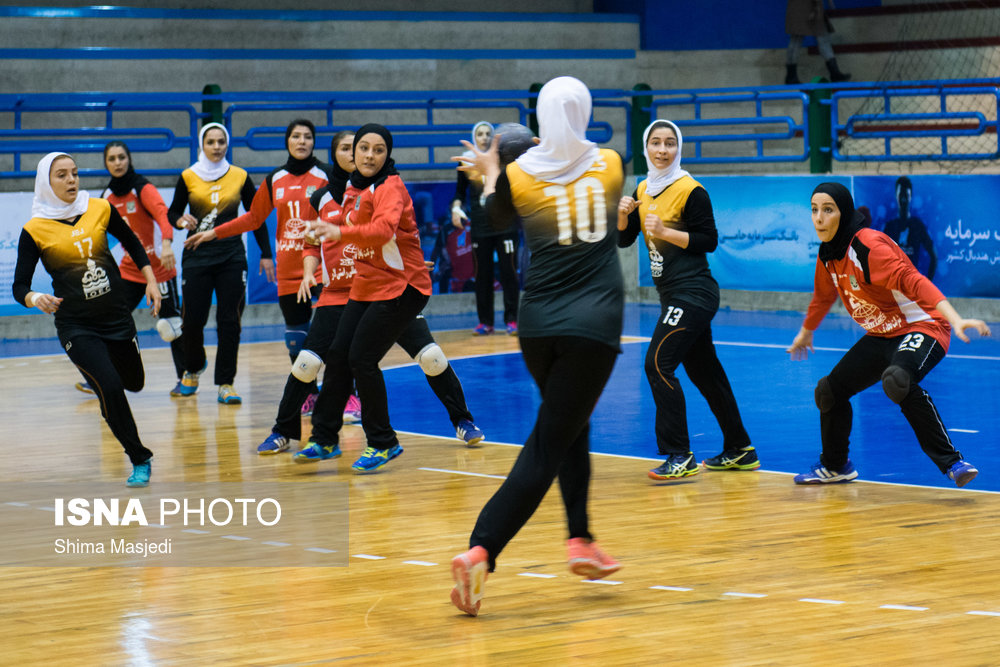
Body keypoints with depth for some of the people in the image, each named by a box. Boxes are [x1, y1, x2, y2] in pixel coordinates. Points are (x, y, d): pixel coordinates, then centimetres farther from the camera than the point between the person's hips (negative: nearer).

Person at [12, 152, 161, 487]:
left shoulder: (100, 209, -3)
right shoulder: (35, 230, -11)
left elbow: (132, 243, 15)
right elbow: (19, 286, -11)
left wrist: (151, 281, 9)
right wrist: (35, 299, -32)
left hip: (117, 317, 4)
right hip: (76, 326, -4)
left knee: (134, 382, 18)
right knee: (110, 387, -20)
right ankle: (140, 460, -1)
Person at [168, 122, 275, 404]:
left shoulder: (240, 177, 3)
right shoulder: (188, 177, 1)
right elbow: (172, 213, 9)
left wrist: (266, 254, 7)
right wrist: (181, 220, -14)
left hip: (232, 256, 0)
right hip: (197, 255, 0)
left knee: (229, 320, -3)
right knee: (193, 319, -1)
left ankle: (225, 383, 4)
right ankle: (192, 371, 27)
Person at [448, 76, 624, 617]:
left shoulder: (520, 174, -1)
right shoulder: (609, 164, 2)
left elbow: (491, 219, 18)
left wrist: (489, 173, 32)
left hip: (539, 324, 2)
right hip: (594, 324, -2)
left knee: (570, 426, 26)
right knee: (547, 448, -5)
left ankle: (580, 540, 22)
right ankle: (480, 552, -21)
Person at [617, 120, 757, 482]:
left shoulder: (691, 190, -11)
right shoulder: (643, 190, 12)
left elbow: (709, 240, -11)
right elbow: (624, 239, 12)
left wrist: (665, 231, -19)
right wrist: (623, 214, -7)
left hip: (693, 294, -8)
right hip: (673, 295, 8)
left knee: (658, 364, -15)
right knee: (703, 372, 13)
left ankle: (680, 457, -12)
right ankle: (740, 451, 22)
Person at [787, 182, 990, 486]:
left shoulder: (868, 246, -25)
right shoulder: (828, 255, 2)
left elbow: (912, 282, -37)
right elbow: (824, 296, 24)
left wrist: (955, 319, -49)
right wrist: (806, 332, 40)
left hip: (921, 328, -9)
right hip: (881, 336, 9)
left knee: (897, 380, -38)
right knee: (829, 390, 10)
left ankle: (952, 462, -31)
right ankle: (835, 467, 36)